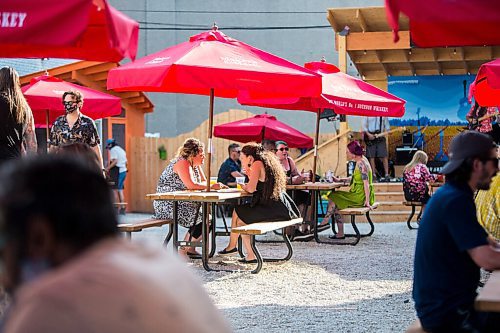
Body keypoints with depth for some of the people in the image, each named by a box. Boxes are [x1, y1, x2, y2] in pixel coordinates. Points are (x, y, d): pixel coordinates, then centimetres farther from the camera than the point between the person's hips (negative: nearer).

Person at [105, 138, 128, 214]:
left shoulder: (113, 150, -6)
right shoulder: (121, 150, 22)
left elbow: (115, 161, -19)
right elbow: (125, 162, 21)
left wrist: (107, 168, -21)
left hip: (117, 172, -9)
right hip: (123, 171, 9)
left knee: (115, 190, -7)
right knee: (120, 190, 12)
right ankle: (122, 208, 11)